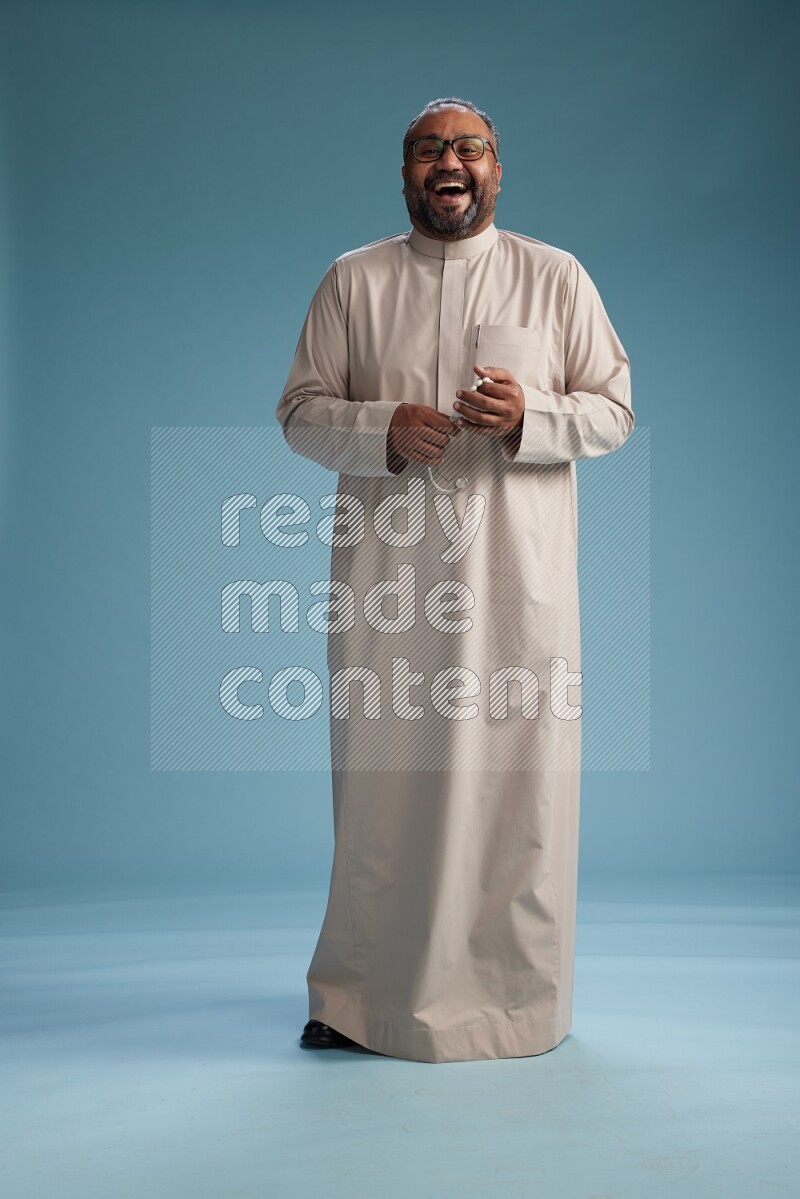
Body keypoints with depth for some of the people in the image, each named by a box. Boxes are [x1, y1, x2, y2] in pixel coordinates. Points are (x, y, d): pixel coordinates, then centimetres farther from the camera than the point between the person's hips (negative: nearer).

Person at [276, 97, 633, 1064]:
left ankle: (516, 998, 17)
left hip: (518, 569, 0)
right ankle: (362, 994, 18)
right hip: (388, 567, 1)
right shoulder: (352, 281, 11)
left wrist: (529, 417, -13)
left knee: (518, 777, 0)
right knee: (381, 777, 2)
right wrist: (382, 428, -12)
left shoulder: (557, 277, 10)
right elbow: (300, 410, 8)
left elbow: (614, 409, 7)